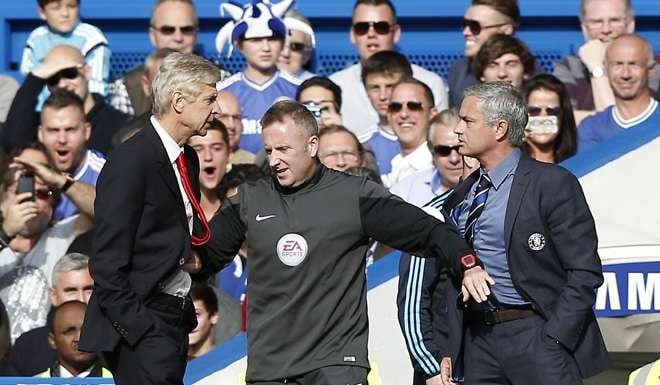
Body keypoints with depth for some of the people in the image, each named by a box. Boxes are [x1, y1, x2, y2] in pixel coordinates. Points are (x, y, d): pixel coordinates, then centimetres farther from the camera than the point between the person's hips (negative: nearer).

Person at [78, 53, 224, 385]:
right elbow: (108, 262, -16)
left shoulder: (188, 159, 15)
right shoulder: (131, 161, -13)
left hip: (176, 318, 9)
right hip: (141, 322, -9)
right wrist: (135, 328, -19)